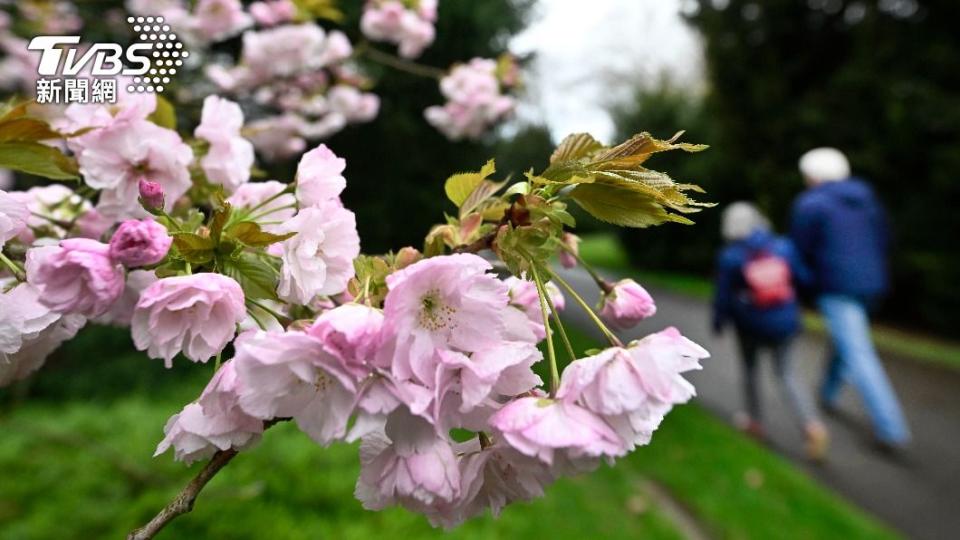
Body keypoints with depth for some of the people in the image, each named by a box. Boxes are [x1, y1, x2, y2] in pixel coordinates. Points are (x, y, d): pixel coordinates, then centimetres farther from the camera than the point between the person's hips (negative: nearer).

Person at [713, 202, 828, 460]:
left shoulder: (730, 257, -12)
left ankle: (755, 421, 29)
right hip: (784, 322, 3)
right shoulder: (783, 246, -4)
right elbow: (802, 278, 2)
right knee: (786, 373, 13)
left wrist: (718, 322, 8)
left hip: (751, 325, -2)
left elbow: (723, 296, -7)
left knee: (750, 368, 21)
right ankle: (812, 424, -6)